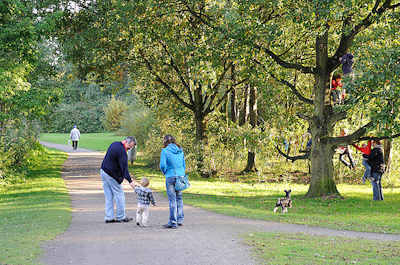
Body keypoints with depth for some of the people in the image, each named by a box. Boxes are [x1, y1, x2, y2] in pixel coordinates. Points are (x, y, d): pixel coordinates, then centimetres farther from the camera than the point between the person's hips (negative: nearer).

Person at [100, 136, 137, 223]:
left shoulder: (114, 144, 9)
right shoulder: (121, 151, -20)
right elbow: (124, 167, -27)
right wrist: (130, 181, -30)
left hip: (103, 171, 9)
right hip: (111, 175, -9)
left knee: (108, 196, 9)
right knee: (119, 194, 2)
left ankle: (109, 217, 8)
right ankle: (121, 217, 8)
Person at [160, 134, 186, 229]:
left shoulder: (165, 151, -6)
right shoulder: (180, 151, 9)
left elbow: (162, 165, -12)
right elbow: (184, 165, 13)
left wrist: (165, 173, 6)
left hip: (171, 177, -5)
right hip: (181, 176, 5)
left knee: (172, 200, -3)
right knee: (179, 198, 17)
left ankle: (173, 222, -2)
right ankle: (180, 220, 22)